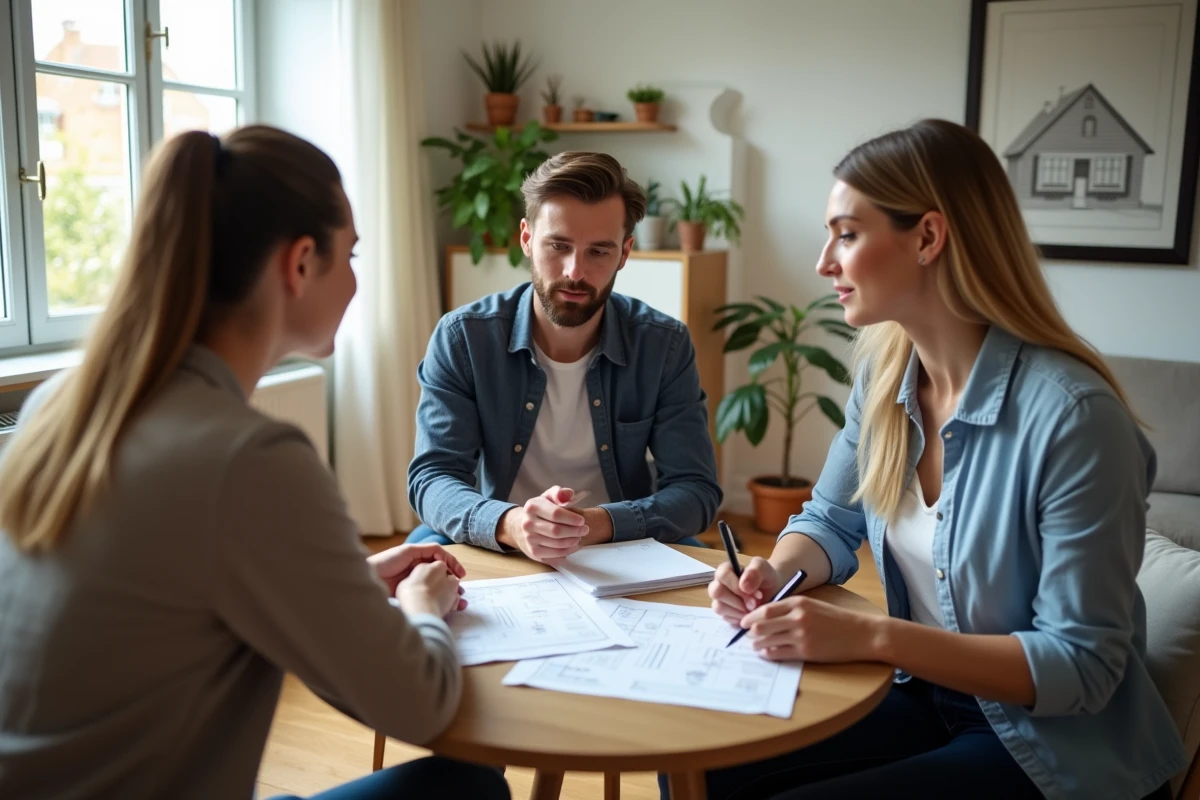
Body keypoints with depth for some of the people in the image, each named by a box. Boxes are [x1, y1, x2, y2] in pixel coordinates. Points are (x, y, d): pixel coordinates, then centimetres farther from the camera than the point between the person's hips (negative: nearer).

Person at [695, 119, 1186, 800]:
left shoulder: (1071, 412, -25)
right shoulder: (885, 373, -3)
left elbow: (1082, 665, -22)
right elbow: (831, 522, 10)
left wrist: (872, 636, -30)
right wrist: (774, 573, -13)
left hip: (1056, 745, -6)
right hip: (927, 696, 6)